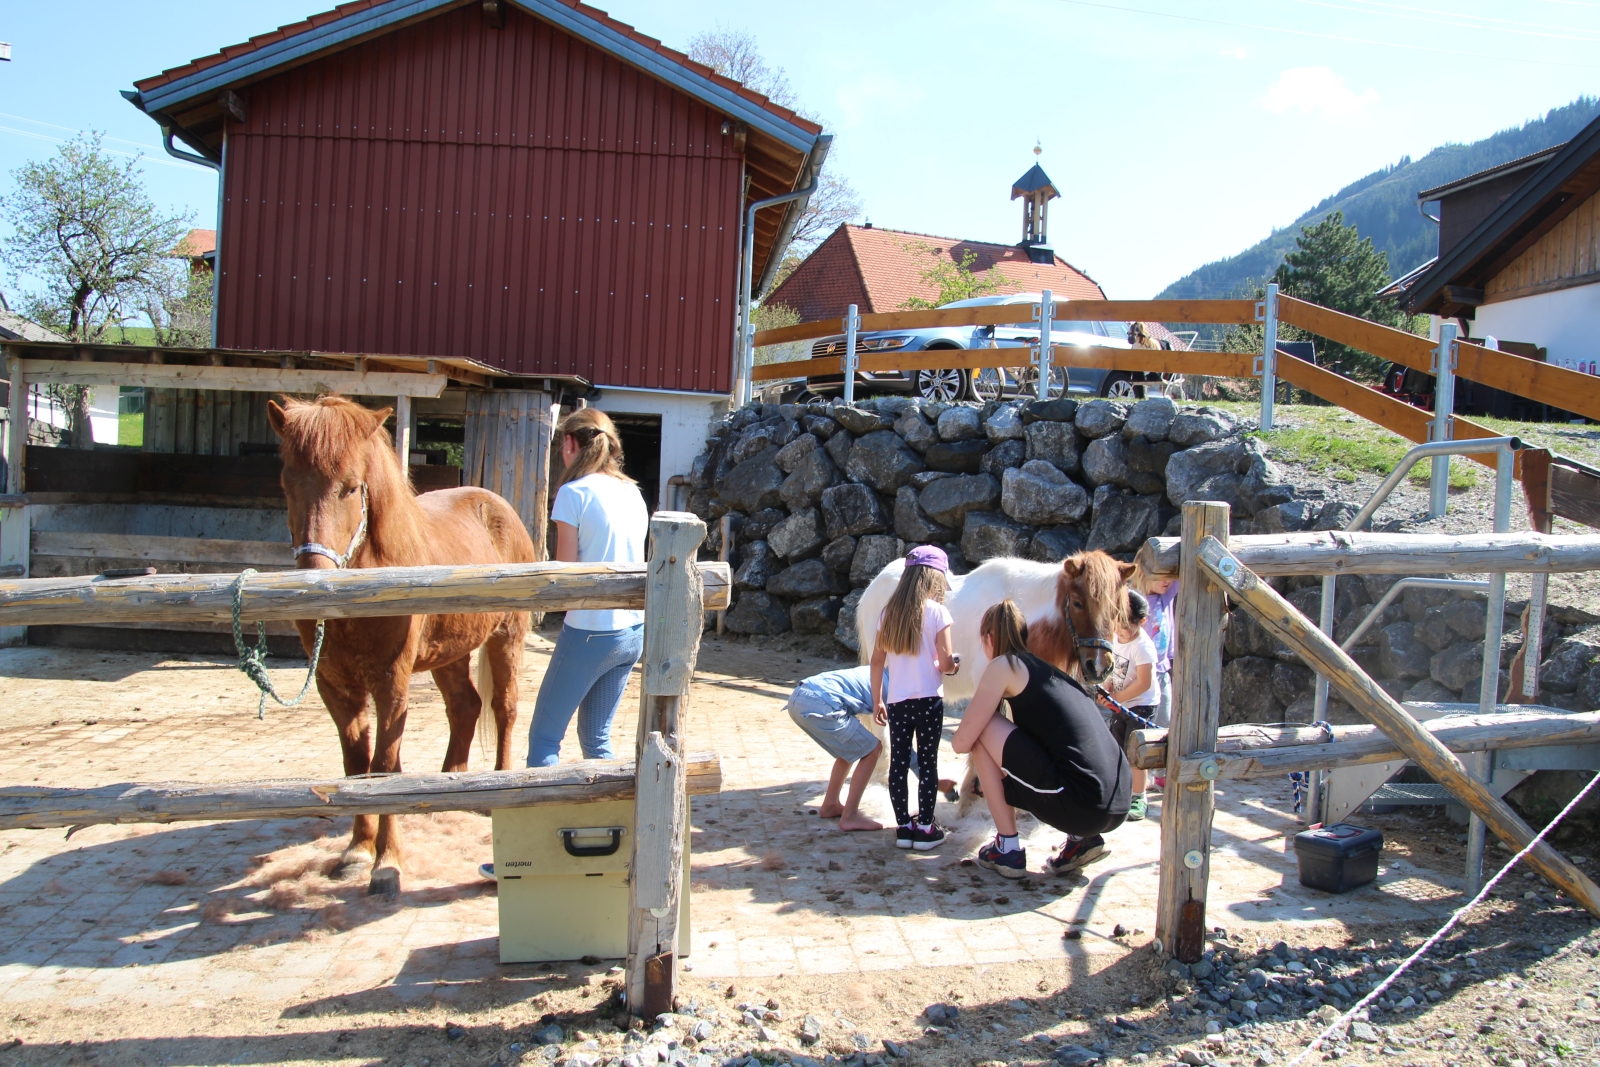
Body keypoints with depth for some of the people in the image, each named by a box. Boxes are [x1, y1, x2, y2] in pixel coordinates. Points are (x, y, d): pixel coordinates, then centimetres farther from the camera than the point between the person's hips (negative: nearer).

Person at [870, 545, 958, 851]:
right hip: (929, 700, -3)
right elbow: (945, 664, -11)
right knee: (927, 763, 7)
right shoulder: (937, 611, -8)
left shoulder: (889, 612, 4)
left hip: (896, 701, 3)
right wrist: (955, 664, 12)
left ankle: (903, 826, 15)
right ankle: (925, 828, 11)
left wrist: (877, 701, 12)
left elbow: (877, 661, 5)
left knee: (899, 763, 9)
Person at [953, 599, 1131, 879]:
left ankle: (1007, 849, 10)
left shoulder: (1003, 665, 1)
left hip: (1080, 808, -8)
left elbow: (961, 743, 0)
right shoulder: (1048, 667, 23)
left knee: (983, 731, 4)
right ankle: (1082, 841, 16)